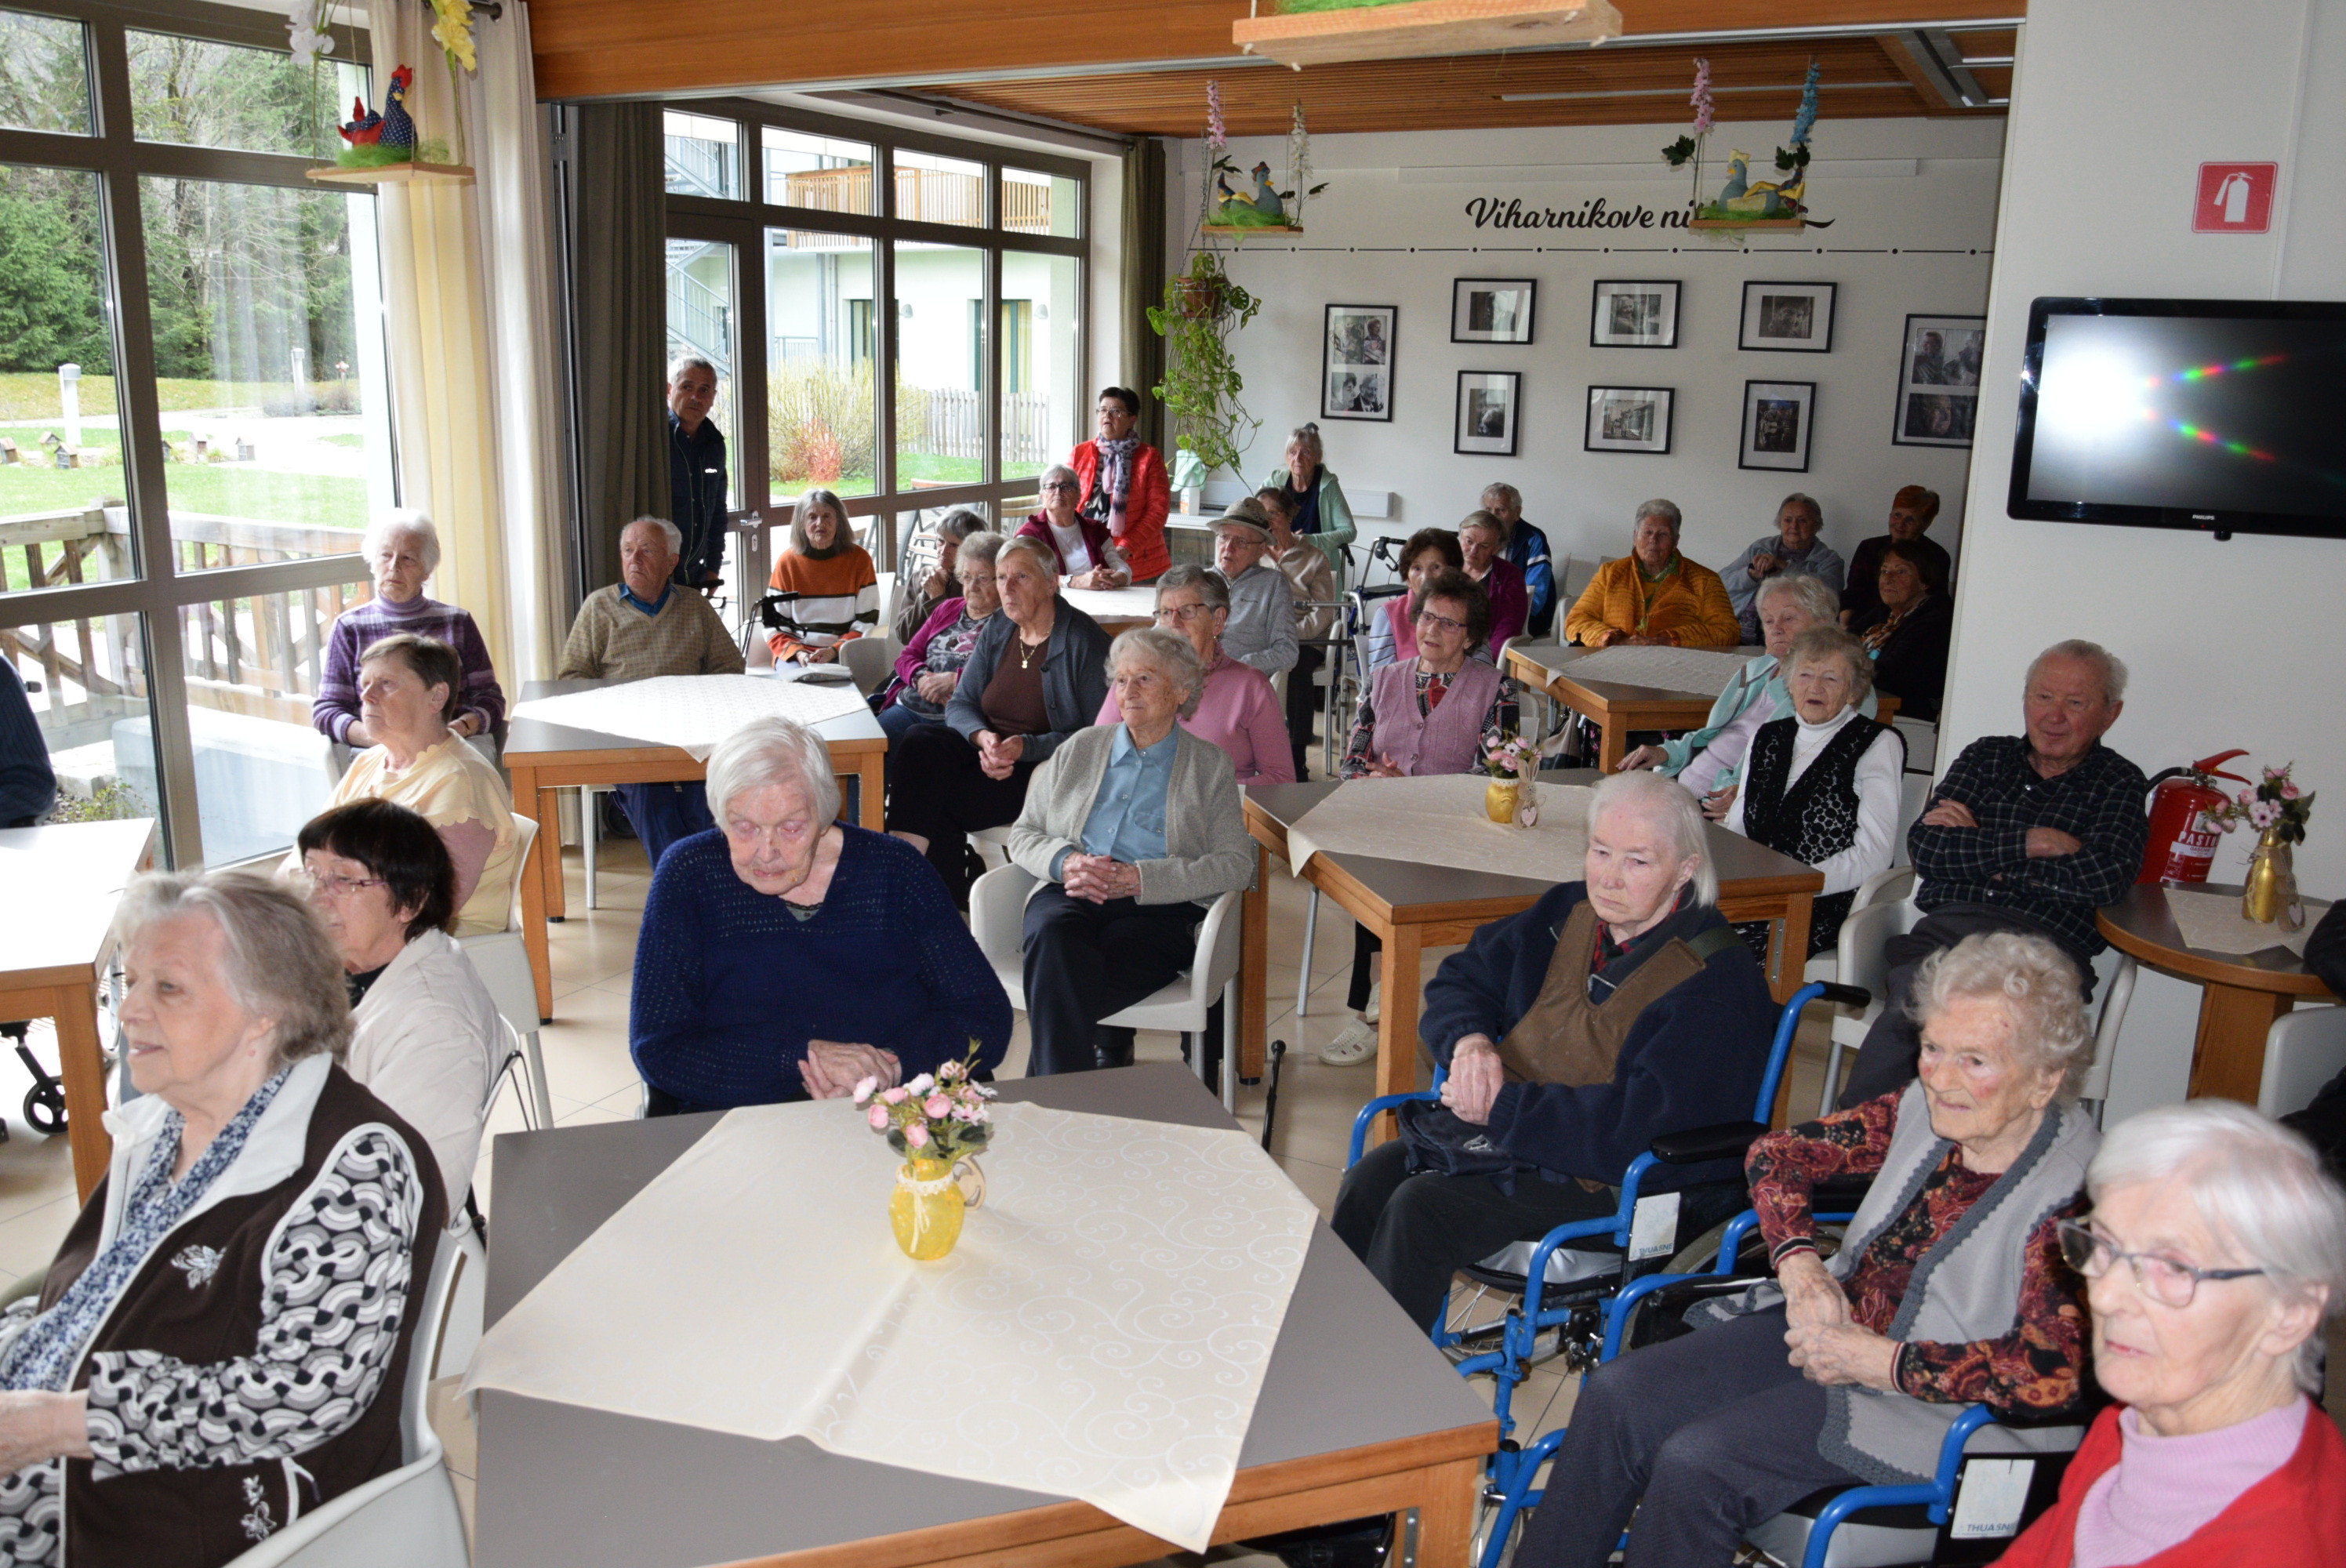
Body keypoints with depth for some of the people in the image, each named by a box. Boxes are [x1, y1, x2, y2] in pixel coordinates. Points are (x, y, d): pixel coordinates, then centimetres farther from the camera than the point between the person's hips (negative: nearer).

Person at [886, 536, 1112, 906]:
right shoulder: (996, 631, 11)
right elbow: (960, 704, 11)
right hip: (987, 751, 7)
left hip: (1045, 770, -6)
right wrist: (983, 736, -13)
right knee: (922, 742, -24)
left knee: (945, 799, -27)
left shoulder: (1084, 641, -9)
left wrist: (1026, 747, -23)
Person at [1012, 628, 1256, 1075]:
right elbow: (1023, 835, 20)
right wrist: (1065, 862, -5)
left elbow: (1237, 864, 1)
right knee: (1054, 939, -36)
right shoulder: (1080, 750, 23)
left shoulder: (1210, 766, 14)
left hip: (1161, 909, -2)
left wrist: (1140, 879, -12)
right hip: (1069, 896, 3)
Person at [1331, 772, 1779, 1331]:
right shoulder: (1568, 911, 7)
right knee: (1368, 1181, -14)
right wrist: (1470, 1041, -7)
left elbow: (1641, 1125, -27)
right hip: (1506, 1128, 8)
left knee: (1421, 1207, -25)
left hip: (1612, 1180, -7)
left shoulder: (1715, 982, -17)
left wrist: (1501, 1107, -23)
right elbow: (1459, 980, 17)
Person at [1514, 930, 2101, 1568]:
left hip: (1918, 1402, -7)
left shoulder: (2073, 1193, -19)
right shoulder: (1925, 1109, 0)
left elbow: (2054, 1371, -27)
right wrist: (1801, 1267, -8)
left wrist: (1876, 1361, -23)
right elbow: (1778, 1154, 9)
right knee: (1616, 1399, -7)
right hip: (1830, 1321, 7)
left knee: (1694, 1464, -23)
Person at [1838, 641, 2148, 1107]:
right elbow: (1923, 848, 9)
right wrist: (2029, 843, -1)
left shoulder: (2121, 785, 16)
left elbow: (2108, 877, -5)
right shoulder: (1986, 757, 23)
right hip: (1948, 926, 2)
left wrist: (1975, 846, 1)